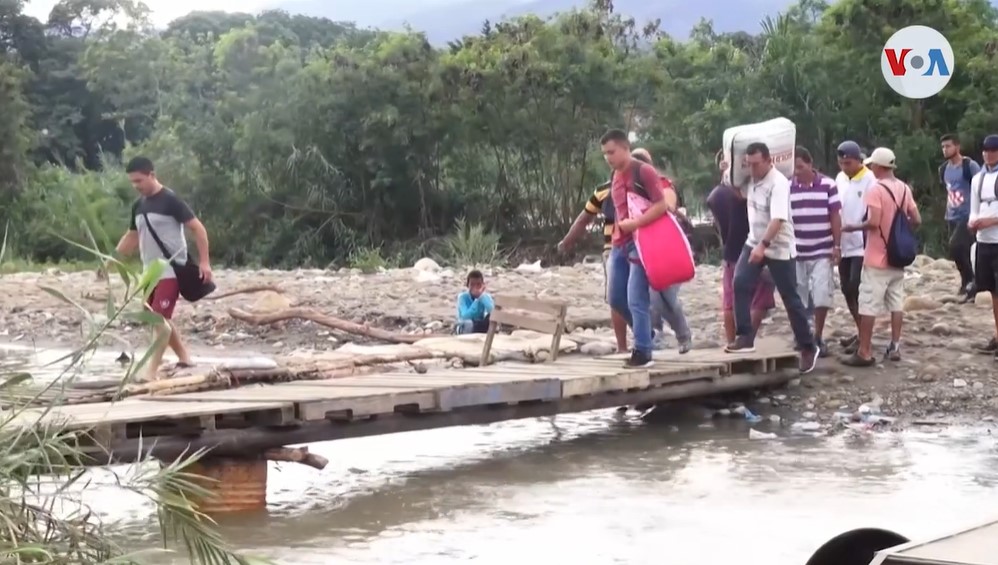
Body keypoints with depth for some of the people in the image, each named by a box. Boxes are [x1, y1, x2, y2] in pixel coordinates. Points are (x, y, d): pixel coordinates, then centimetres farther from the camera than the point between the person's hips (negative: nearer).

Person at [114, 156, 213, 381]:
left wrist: (204, 262, -19)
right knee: (160, 319, 15)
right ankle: (184, 358, 29)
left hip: (171, 272, -9)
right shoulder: (138, 206, 10)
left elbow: (198, 228, -14)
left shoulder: (170, 200, -13)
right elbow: (132, 237, 22)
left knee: (159, 319, -14)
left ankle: (152, 372, -14)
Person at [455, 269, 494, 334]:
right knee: (468, 323, -38)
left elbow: (493, 310, -30)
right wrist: (477, 300, -29)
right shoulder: (462, 296, -16)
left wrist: (481, 296, -28)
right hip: (464, 328, -2)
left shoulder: (486, 296, -9)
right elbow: (465, 316, -31)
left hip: (480, 328, 2)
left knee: (492, 315, -26)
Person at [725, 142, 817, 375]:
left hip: (779, 248, -7)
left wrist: (763, 245, -42)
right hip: (754, 242, 7)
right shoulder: (752, 179, 1)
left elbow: (778, 219, -32)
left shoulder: (778, 183, -23)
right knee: (740, 284, -12)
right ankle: (745, 337, -7)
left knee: (790, 298, 0)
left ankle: (808, 348, 12)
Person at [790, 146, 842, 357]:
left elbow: (835, 217, -1)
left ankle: (818, 338, 8)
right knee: (797, 297, 5)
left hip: (822, 252, -2)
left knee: (822, 296, -5)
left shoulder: (828, 185, -4)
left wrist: (837, 246, -4)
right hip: (796, 253, 2)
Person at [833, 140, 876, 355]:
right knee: (846, 289, 11)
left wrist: (867, 242, -16)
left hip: (861, 245, -7)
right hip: (844, 244, 7)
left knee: (856, 289, -9)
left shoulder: (869, 180, -12)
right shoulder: (839, 178, 9)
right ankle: (860, 330, 23)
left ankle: (863, 335, 0)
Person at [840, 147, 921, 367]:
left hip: (877, 258, -7)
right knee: (896, 302, 11)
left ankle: (864, 352, -4)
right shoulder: (904, 188, 7)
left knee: (869, 305, -4)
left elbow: (873, 222, -22)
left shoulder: (876, 190, -15)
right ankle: (895, 347, 14)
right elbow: (916, 220, 6)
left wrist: (853, 227, -7)